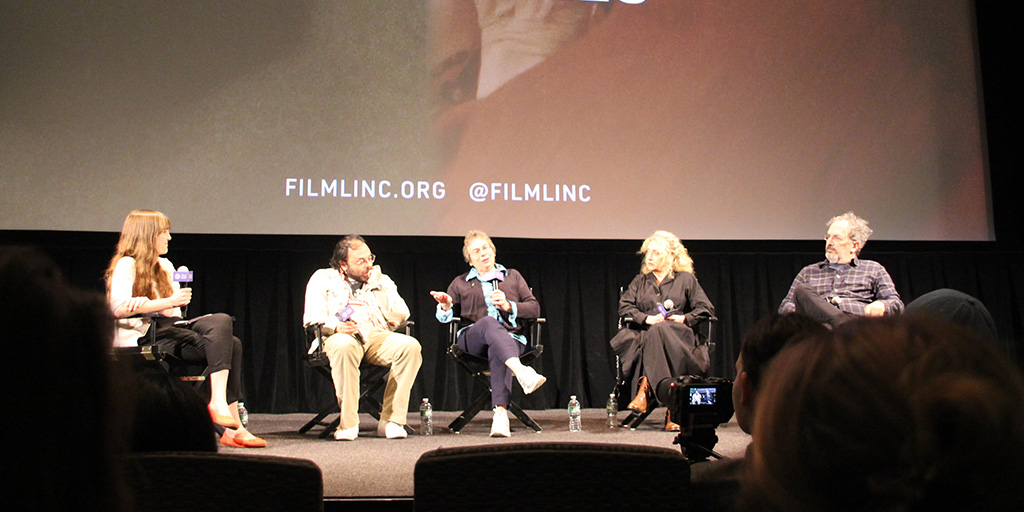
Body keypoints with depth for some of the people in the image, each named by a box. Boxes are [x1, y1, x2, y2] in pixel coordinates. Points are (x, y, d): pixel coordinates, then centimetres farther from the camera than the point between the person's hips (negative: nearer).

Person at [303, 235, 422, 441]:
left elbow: (401, 317, 9)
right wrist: (336, 326, -19)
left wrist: (376, 288, 3)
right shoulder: (323, 279, 15)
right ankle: (348, 424, -31)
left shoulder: (382, 281, 24)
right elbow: (312, 318, 2)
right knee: (344, 346, -40)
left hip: (378, 337, 3)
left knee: (410, 346, -29)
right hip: (340, 337, -3)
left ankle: (391, 420, -25)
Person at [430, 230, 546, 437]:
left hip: (510, 337, 0)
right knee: (489, 322, -38)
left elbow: (535, 309, 17)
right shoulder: (461, 283, 27)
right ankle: (521, 372, -62)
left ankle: (500, 413, -56)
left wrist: (509, 306, -1)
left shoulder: (513, 276, 26)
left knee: (498, 350, -39)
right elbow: (444, 317, 20)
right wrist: (445, 307, -4)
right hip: (473, 340, 0)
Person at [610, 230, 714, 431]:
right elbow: (624, 306, 10)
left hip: (678, 335, -2)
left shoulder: (686, 279, 15)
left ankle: (645, 389, -45)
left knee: (658, 331, -39)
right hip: (646, 334, 3)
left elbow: (706, 309, 8)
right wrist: (646, 318, -7)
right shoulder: (640, 281, 23)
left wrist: (684, 318, -9)